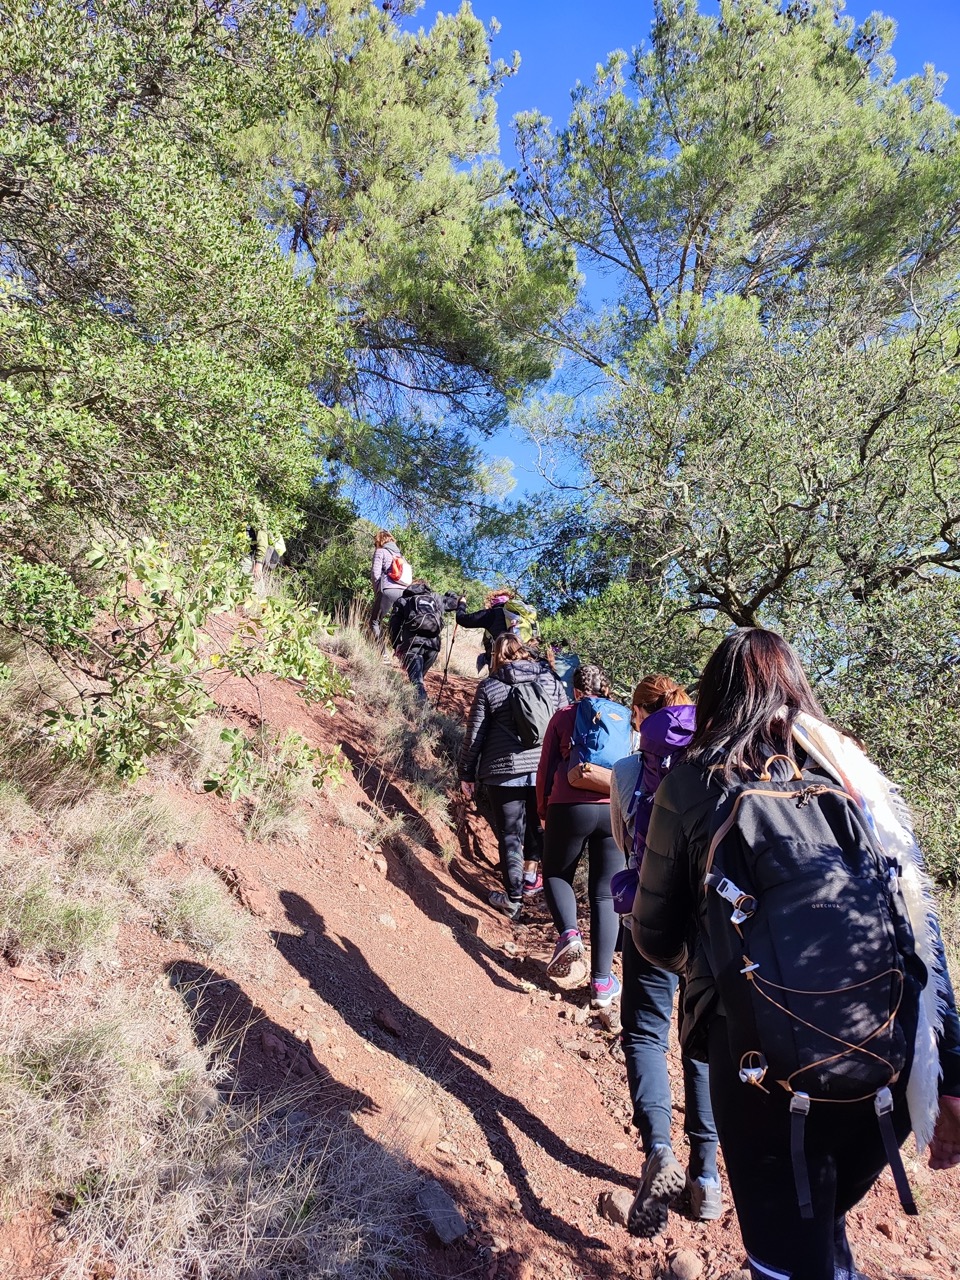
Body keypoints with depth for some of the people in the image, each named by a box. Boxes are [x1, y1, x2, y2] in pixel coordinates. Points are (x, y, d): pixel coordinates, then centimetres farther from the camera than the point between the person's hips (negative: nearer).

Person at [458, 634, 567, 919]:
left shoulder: (489, 686, -3)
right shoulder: (551, 681, 4)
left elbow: (474, 735, -2)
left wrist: (467, 773, 8)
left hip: (503, 772, -3)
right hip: (546, 770, 3)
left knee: (510, 834, 7)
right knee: (536, 824, 26)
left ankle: (513, 899, 14)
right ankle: (530, 875, 27)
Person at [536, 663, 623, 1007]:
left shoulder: (565, 715, 8)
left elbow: (546, 768, 7)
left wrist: (542, 810, 17)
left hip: (570, 808, -2)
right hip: (616, 811, 2)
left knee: (555, 875, 20)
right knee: (604, 895, 10)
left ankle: (569, 934, -5)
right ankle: (601, 982, 9)